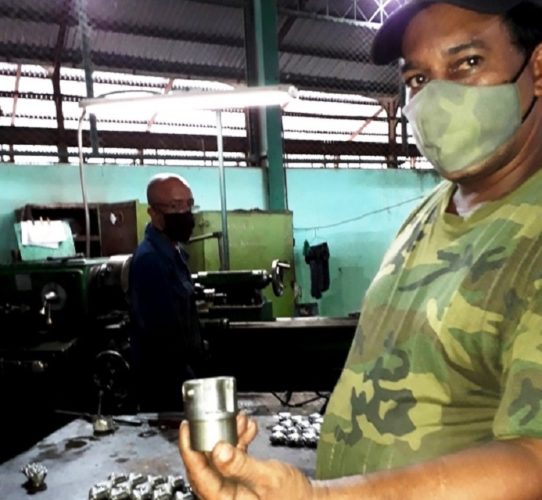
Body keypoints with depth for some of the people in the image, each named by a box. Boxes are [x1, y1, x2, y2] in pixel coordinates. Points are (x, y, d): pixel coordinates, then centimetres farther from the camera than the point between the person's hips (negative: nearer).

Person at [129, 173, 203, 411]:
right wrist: (188, 378, -18)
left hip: (178, 374, 9)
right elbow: (162, 334, -26)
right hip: (166, 382, -9)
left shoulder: (172, 251, 9)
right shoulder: (149, 259, -23)